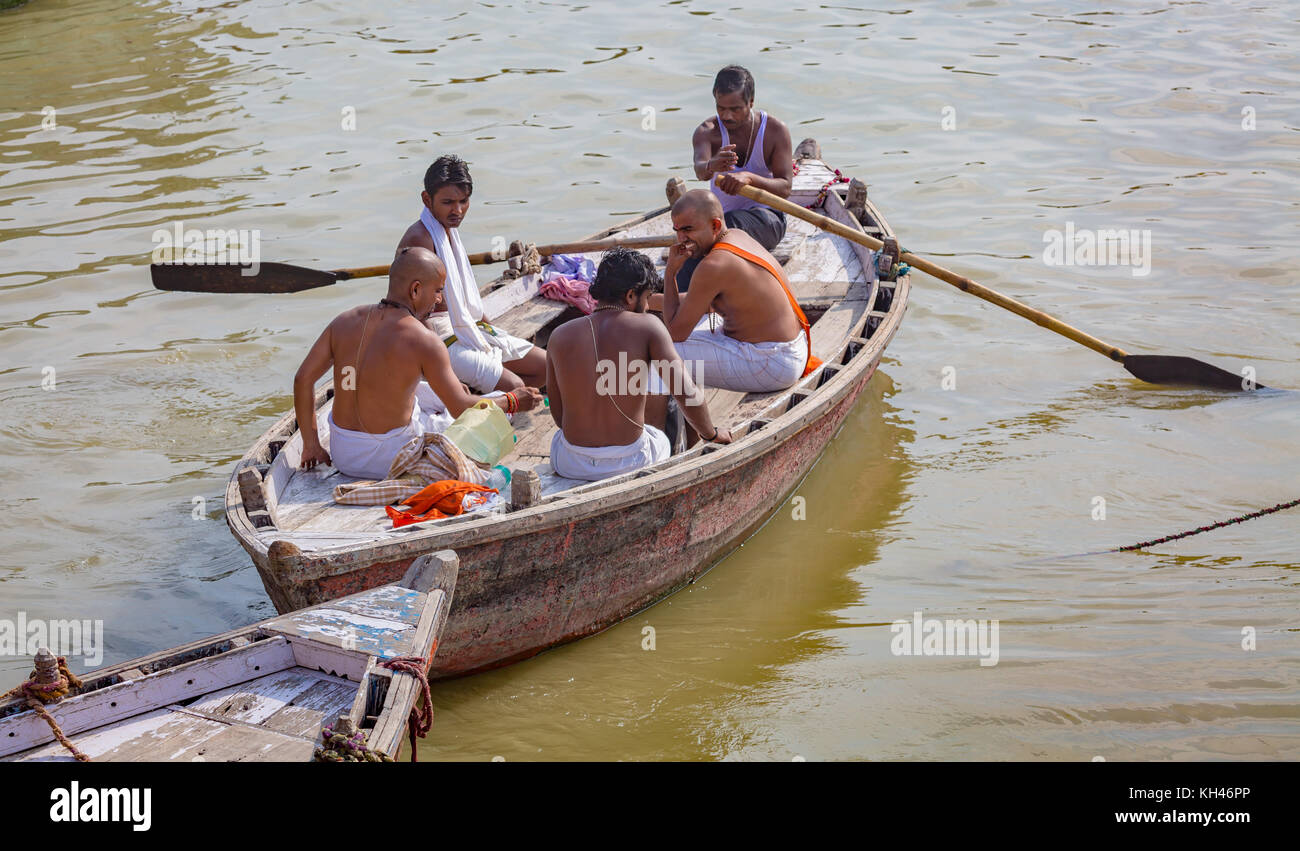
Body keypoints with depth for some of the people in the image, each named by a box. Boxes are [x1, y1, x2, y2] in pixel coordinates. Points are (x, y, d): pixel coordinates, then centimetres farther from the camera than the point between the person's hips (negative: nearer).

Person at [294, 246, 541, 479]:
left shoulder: (345, 321, -2)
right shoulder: (423, 341, -17)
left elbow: (303, 378, 0)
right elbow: (461, 408, -12)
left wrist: (311, 445, 8)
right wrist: (512, 402, 5)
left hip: (343, 456, 6)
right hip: (389, 461, -6)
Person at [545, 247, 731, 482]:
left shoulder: (560, 336, -1)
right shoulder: (646, 326, -10)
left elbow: (558, 414, 6)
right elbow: (687, 395, -14)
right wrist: (712, 434, 4)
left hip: (571, 464, 2)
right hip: (629, 462, -2)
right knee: (662, 436, 36)